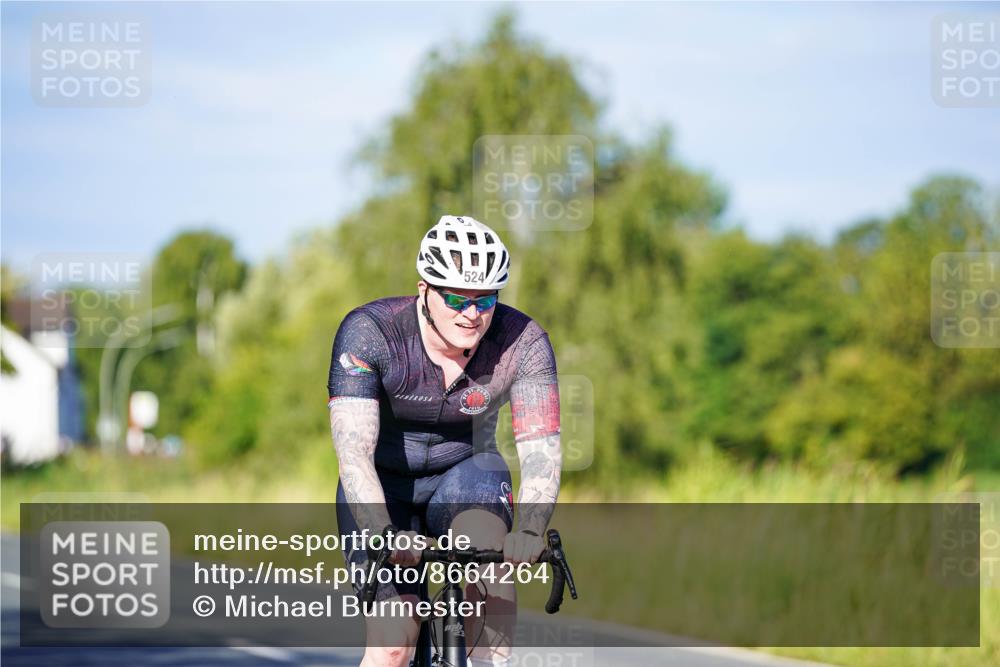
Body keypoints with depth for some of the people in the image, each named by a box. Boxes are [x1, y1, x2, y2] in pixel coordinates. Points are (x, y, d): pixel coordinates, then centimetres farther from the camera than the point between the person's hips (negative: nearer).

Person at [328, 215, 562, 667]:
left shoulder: (522, 341, -19)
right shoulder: (368, 333, -25)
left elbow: (542, 447, -26)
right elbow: (353, 450, -33)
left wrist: (530, 530, -45)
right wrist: (385, 535, -49)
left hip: (464, 476, 1)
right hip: (382, 487, -1)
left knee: (488, 544, -35)